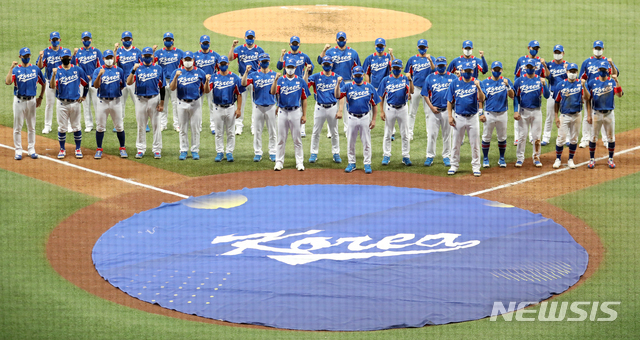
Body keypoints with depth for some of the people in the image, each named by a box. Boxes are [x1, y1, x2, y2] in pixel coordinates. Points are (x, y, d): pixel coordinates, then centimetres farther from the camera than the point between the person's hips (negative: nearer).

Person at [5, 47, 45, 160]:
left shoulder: (35, 69, 5)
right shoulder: (16, 69, -5)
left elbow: (43, 83, 17)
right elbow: (8, 82, -22)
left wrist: (40, 97, 12)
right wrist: (11, 68, -26)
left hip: (32, 100, 3)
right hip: (19, 101, -3)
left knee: (31, 127, 9)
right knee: (18, 127, 0)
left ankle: (31, 150, 17)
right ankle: (18, 151, 7)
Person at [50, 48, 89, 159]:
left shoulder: (77, 70, 4)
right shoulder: (57, 71, -1)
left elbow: (86, 83, 17)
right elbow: (52, 86, -14)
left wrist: (83, 96, 14)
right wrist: (54, 75, -28)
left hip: (75, 103, 1)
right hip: (62, 104, -1)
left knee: (76, 127, 5)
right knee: (62, 128, 3)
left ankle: (78, 149, 16)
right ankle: (62, 150, 14)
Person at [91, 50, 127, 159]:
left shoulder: (119, 70, 7)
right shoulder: (98, 70, 1)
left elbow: (123, 86, 15)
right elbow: (96, 86, -14)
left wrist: (120, 85, -2)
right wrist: (99, 75, -26)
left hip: (116, 101, 1)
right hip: (102, 102, -1)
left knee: (119, 126, 4)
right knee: (100, 126, 2)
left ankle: (122, 149, 14)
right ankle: (99, 150, 10)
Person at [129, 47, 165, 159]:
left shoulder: (158, 69, 6)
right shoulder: (137, 68, 4)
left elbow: (162, 87, 6)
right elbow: (129, 82, -8)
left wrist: (162, 103, 0)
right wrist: (134, 70, -22)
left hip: (154, 99, 0)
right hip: (141, 100, 0)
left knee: (156, 125, 1)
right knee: (141, 126, 5)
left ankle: (157, 150, 6)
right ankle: (140, 149, 13)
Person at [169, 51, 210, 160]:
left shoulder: (200, 72, 3)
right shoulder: (177, 72, 3)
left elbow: (206, 91, 2)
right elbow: (172, 88, -9)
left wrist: (207, 81, -18)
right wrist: (176, 77, -24)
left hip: (195, 103, -1)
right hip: (182, 103, 1)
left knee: (195, 128, 2)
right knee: (183, 129, 6)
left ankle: (195, 151, 10)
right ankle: (183, 150, 13)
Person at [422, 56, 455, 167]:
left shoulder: (452, 77, 7)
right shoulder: (430, 78, 6)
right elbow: (425, 94, 4)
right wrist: (431, 107, -6)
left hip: (447, 110, 0)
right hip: (434, 110, 0)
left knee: (447, 135, 6)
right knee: (431, 134, -1)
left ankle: (446, 156, 14)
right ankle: (430, 156, 5)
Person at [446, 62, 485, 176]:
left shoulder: (476, 83, 0)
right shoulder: (455, 83, 3)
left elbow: (481, 99, -12)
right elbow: (449, 101, 5)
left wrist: (478, 88, -28)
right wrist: (450, 116, -3)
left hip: (473, 118, -1)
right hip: (459, 117, 1)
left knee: (474, 144, 2)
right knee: (456, 143, 6)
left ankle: (476, 167, 9)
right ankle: (454, 166, 16)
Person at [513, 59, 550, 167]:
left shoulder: (540, 80, 1)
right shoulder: (519, 80, 2)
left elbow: (546, 96, -8)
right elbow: (515, 96, 4)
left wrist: (544, 84, -24)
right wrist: (516, 111, -4)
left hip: (536, 111, 0)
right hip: (523, 111, 0)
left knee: (536, 136, 3)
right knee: (522, 136, 1)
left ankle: (536, 158, 12)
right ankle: (520, 158, 9)